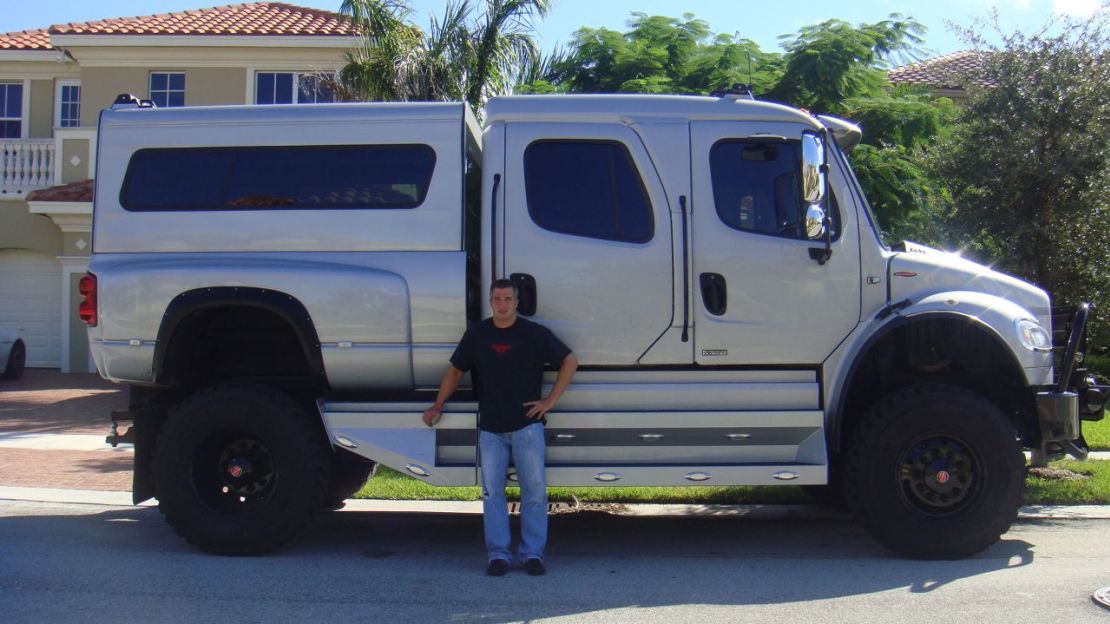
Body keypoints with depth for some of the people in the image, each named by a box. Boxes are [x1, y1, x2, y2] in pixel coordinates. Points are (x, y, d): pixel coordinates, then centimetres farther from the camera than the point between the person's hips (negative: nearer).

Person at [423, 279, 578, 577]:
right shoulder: (476, 335, 6)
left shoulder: (535, 333, -2)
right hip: (490, 428, 2)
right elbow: (455, 370, 15)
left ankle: (532, 553, 9)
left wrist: (550, 401, -2)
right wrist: (437, 407, 10)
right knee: (492, 493, 3)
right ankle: (498, 554, 11)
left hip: (527, 426, -2)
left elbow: (569, 361, 3)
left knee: (534, 490, 0)